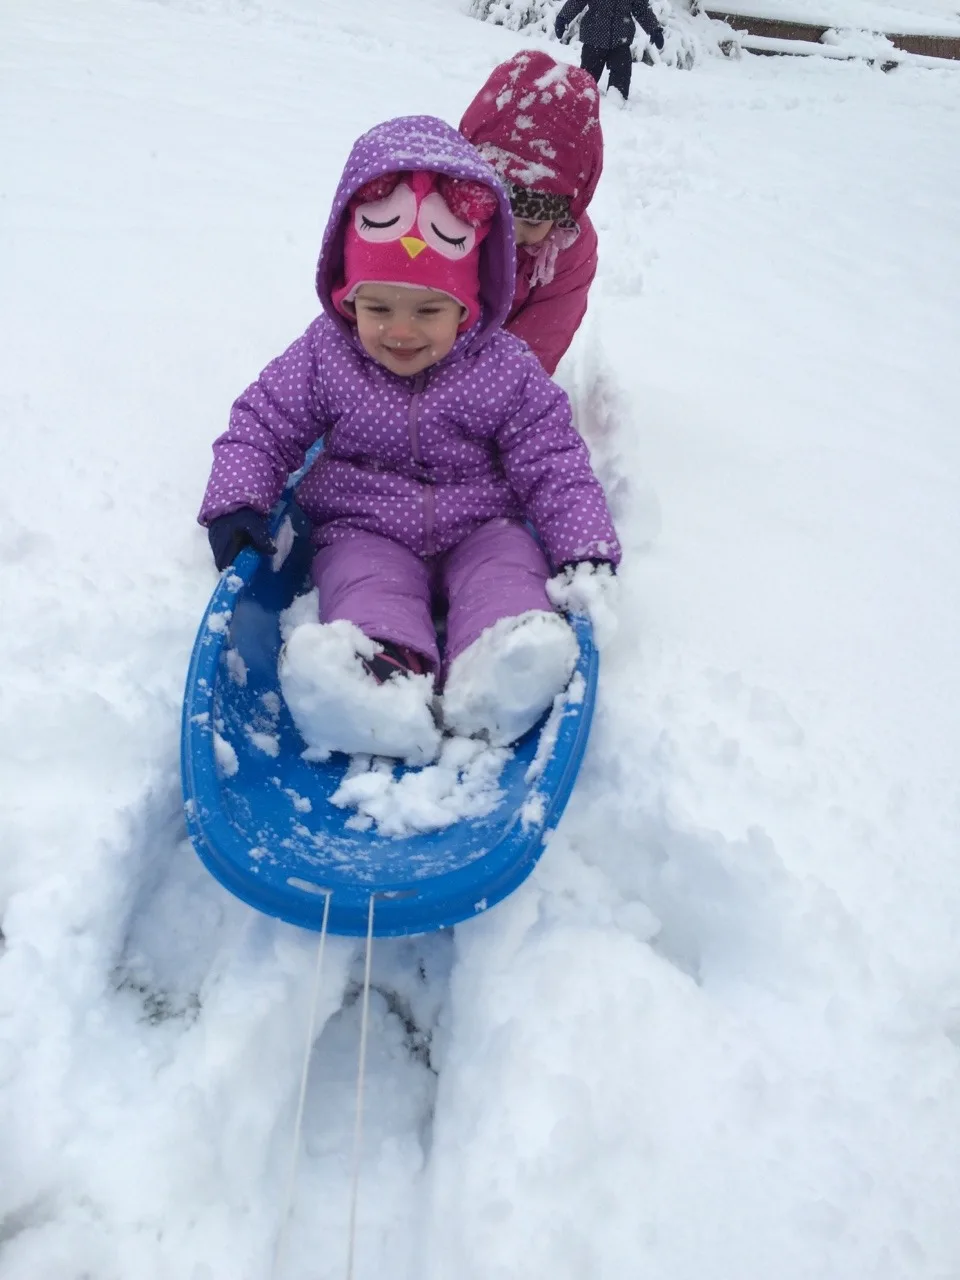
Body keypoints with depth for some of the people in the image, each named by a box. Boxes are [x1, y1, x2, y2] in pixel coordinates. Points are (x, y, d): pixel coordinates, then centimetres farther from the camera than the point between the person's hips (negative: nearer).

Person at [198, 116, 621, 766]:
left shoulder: (505, 370, -7)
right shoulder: (324, 357, -4)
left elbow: (553, 462, -6)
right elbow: (262, 426, 4)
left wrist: (585, 550, -16)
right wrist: (236, 502, -12)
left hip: (480, 529, 1)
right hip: (366, 532, 0)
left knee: (508, 568, -27)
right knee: (368, 585, -29)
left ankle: (492, 682, -46)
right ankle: (386, 669, -53)